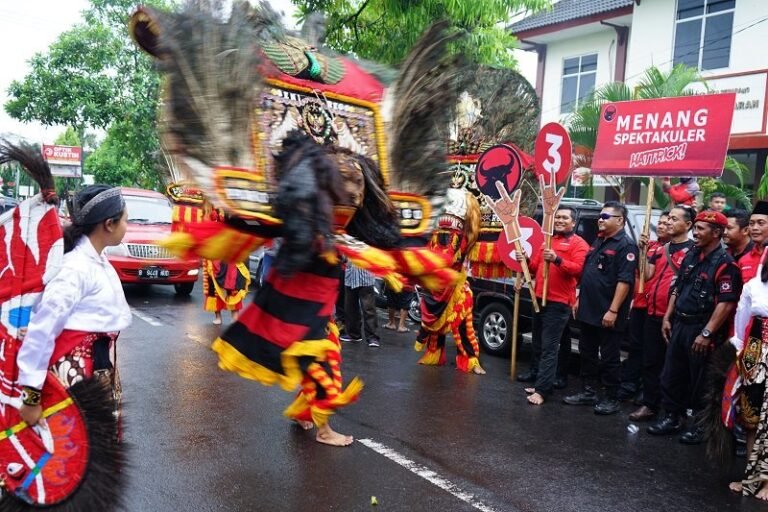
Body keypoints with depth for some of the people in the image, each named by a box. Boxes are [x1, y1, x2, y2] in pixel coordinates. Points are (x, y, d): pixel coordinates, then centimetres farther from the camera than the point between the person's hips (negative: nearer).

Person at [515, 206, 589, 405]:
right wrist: (525, 260, 1)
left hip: (559, 302, -8)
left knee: (549, 347, -10)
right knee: (538, 344, 14)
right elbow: (535, 266, 21)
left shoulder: (578, 244, -2)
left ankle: (542, 390, -11)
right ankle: (539, 382, 24)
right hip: (540, 298, 8)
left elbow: (577, 269, -17)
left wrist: (557, 259, -30)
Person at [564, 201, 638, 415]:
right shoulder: (598, 241, 14)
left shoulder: (626, 246, -13)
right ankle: (588, 392, 26)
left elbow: (625, 281, -20)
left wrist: (613, 310, -23)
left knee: (609, 358, 2)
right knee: (587, 353, 15)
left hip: (607, 313, -9)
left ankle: (611, 399, 13)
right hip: (588, 310, 9)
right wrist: (579, 299, 18)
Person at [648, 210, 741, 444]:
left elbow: (726, 303, -19)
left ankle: (700, 425, 19)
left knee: (700, 381, 4)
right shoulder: (691, 256, 10)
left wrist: (707, 333, -21)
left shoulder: (725, 264, -14)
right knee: (671, 376, 14)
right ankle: (672, 418, 28)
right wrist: (667, 317, 12)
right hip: (679, 325, 8)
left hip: (701, 329, -8)